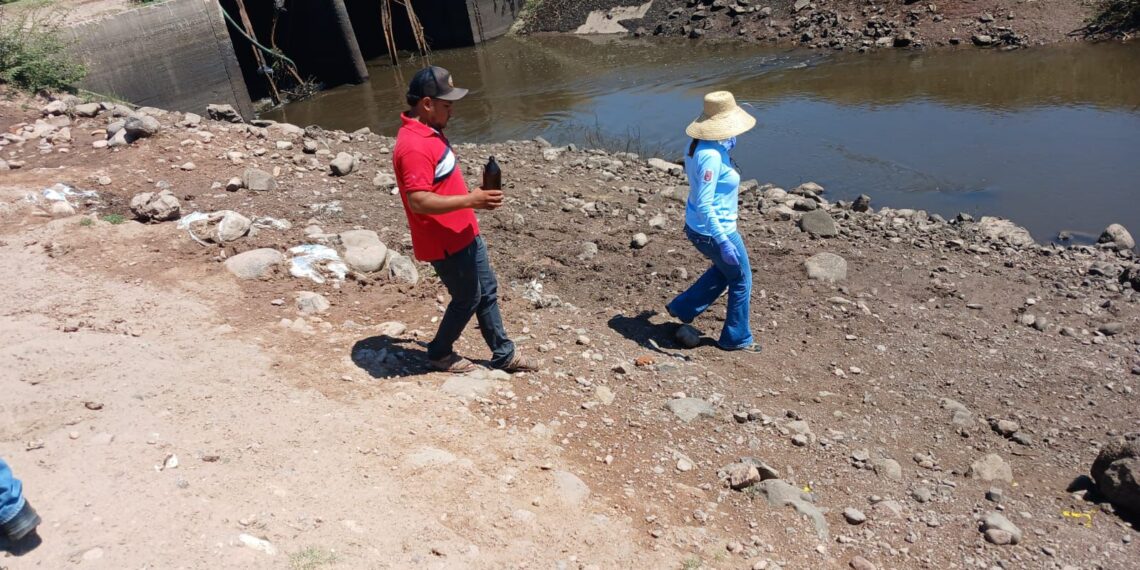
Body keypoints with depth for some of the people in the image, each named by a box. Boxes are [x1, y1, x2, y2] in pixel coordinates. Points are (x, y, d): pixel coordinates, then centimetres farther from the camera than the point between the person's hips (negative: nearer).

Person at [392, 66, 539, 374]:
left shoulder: (430, 131, 7)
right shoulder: (414, 146, -26)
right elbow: (419, 201, -32)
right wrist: (471, 200, -29)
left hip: (464, 233, 10)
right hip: (445, 243, -10)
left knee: (487, 292, 17)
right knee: (467, 299, 7)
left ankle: (503, 354, 31)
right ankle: (439, 353, 30)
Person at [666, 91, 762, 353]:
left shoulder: (696, 146, -1)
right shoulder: (711, 156, -29)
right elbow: (704, 205, -32)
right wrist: (724, 241, -31)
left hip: (695, 227, 9)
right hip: (715, 231, -9)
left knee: (724, 270, 30)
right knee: (741, 280, 12)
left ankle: (682, 307, 34)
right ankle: (737, 338, 27)